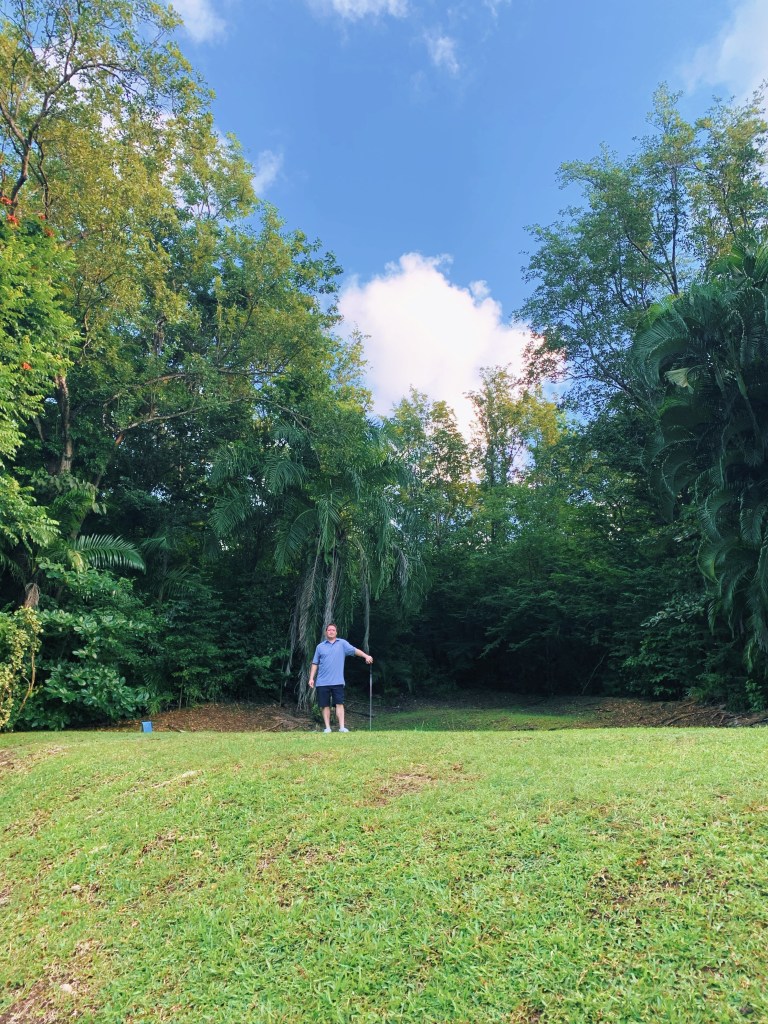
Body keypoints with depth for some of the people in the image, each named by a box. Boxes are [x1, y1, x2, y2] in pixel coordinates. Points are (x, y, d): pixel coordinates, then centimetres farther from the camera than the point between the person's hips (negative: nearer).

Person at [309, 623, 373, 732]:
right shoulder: (320, 646, 8)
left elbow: (355, 650, -8)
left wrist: (366, 656, -22)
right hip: (322, 682, 1)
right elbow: (315, 664, 11)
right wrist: (311, 678, 5)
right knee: (325, 706, 4)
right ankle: (327, 728, 12)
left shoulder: (342, 643, 4)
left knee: (339, 703, -4)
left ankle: (342, 727, -1)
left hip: (337, 681, -1)